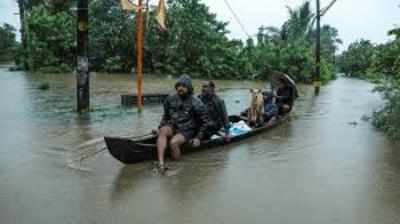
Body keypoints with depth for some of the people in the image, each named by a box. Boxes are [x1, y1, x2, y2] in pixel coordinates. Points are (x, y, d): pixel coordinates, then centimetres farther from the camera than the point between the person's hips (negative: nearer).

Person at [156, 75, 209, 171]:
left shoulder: (196, 104, -9)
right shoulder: (170, 99, 3)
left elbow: (204, 122, -1)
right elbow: (166, 116, 18)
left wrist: (198, 137, -4)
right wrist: (160, 127, 10)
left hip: (187, 131, -4)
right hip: (173, 127, 4)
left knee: (174, 142, -33)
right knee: (163, 130, -30)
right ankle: (160, 163, -39)